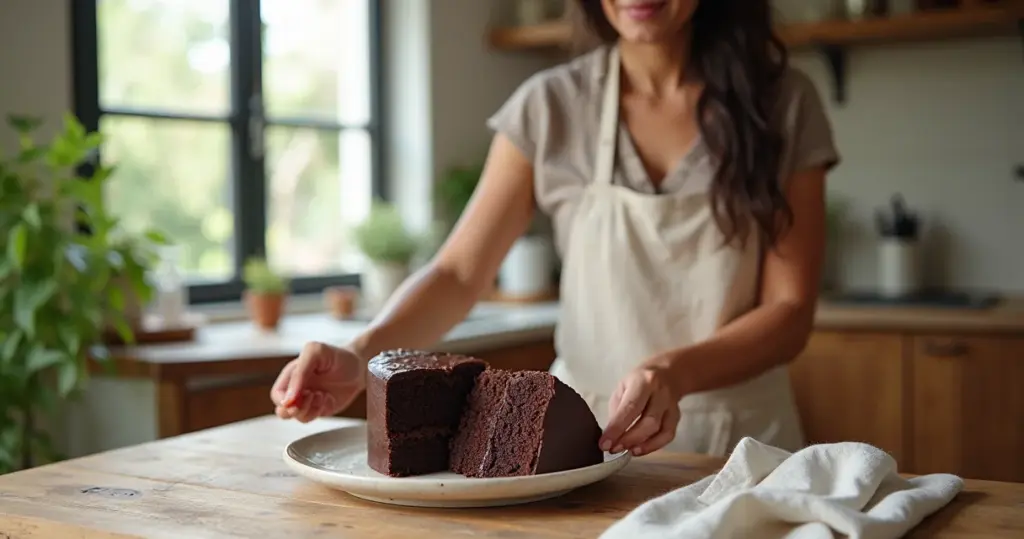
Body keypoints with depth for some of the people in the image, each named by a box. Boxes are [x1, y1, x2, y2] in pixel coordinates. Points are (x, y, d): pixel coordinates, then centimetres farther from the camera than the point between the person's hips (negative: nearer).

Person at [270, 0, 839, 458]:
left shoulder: (782, 103, 0)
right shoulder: (551, 107, 1)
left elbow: (790, 311, -2)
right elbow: (459, 274, 0)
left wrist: (675, 372, -21)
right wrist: (362, 355, -19)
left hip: (741, 441, 0)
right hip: (580, 435, 1)